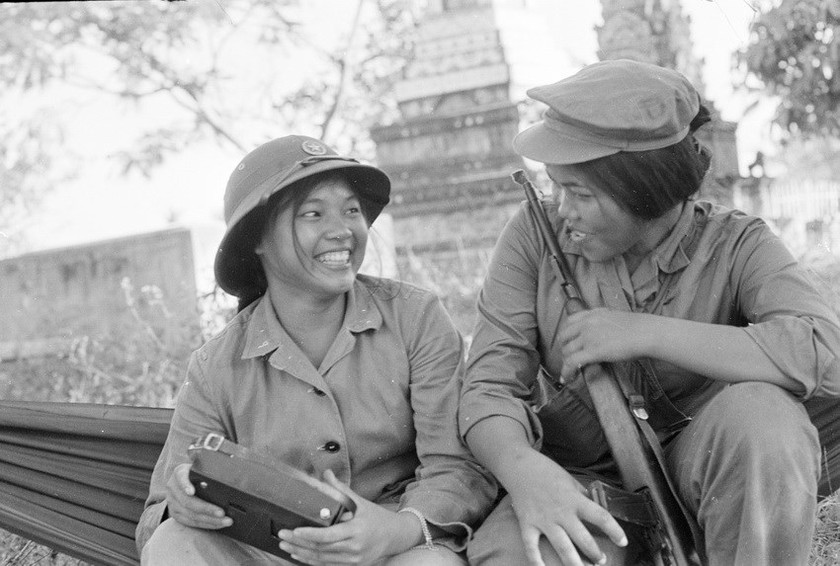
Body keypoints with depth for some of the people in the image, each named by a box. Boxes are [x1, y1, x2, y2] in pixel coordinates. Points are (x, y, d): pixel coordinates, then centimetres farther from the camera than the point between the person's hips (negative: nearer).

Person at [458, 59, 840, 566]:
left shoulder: (735, 245, -8)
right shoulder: (535, 235, -4)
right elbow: (490, 387, -9)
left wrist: (646, 333, -27)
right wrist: (524, 468, -33)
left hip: (699, 473, 1)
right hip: (581, 483, 0)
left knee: (759, 412, -32)